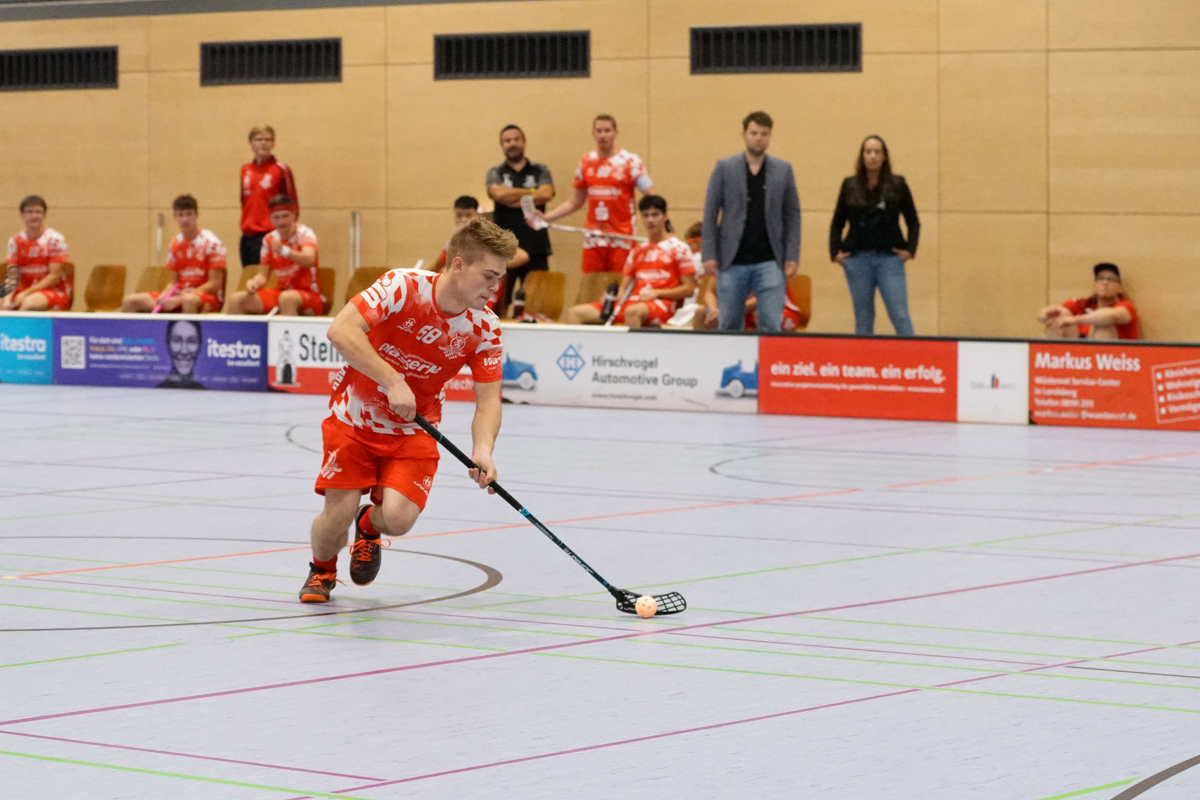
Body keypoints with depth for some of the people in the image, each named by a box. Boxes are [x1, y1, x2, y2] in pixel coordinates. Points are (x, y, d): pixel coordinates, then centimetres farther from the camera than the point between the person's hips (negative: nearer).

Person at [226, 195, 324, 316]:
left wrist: (284, 250, -46)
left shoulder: (304, 233, -9)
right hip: (282, 291, 6)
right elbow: (263, 275, 10)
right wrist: (253, 283, -14)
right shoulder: (269, 240, 8)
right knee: (236, 299, -9)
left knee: (287, 298, -40)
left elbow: (309, 260, -29)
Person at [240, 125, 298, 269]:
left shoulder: (281, 169, -3)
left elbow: (292, 204, -2)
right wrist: (243, 228, 16)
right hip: (248, 236, 6)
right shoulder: (245, 170, 12)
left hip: (269, 235, -6)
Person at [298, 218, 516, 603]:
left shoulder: (485, 327, -12)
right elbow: (341, 331, -33)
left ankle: (370, 527, 21)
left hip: (413, 430, 2)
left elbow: (488, 399, -12)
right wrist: (393, 381, -38)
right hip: (354, 419, -2)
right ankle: (322, 570, 23)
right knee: (338, 515, -15)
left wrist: (482, 449, -32)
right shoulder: (402, 287, -24)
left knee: (399, 518, -20)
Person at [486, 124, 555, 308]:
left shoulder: (540, 171, 12)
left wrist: (514, 198, -5)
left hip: (536, 248, 0)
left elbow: (546, 194, -6)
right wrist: (531, 192, -2)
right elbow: (499, 193, -9)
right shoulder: (495, 173, 11)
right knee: (499, 302, -4)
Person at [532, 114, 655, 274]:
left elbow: (651, 196, -6)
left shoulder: (629, 161, -2)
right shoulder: (586, 162, 11)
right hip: (593, 240, 4)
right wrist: (546, 217, 13)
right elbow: (576, 202, 20)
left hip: (622, 240, -4)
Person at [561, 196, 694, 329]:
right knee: (574, 313, -14)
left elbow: (689, 289, 1)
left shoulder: (678, 248, 7)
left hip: (660, 304, -6)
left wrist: (656, 293, -10)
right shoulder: (637, 251, 25)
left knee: (632, 311, -44)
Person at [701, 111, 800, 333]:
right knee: (729, 324, 6)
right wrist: (709, 255, -4)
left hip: (769, 262, 0)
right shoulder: (725, 168, 4)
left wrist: (792, 256, -1)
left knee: (771, 326, -6)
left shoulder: (783, 170, 7)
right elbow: (710, 213, 3)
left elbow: (792, 214, 7)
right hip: (732, 262, 0)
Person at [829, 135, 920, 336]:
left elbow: (913, 222, 8)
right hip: (857, 259, 2)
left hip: (889, 258, -2)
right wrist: (835, 251, 3)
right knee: (863, 319, 5)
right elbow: (837, 223, 13)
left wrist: (910, 250, -4)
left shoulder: (897, 185, 3)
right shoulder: (850, 185, 6)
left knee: (900, 317, -9)